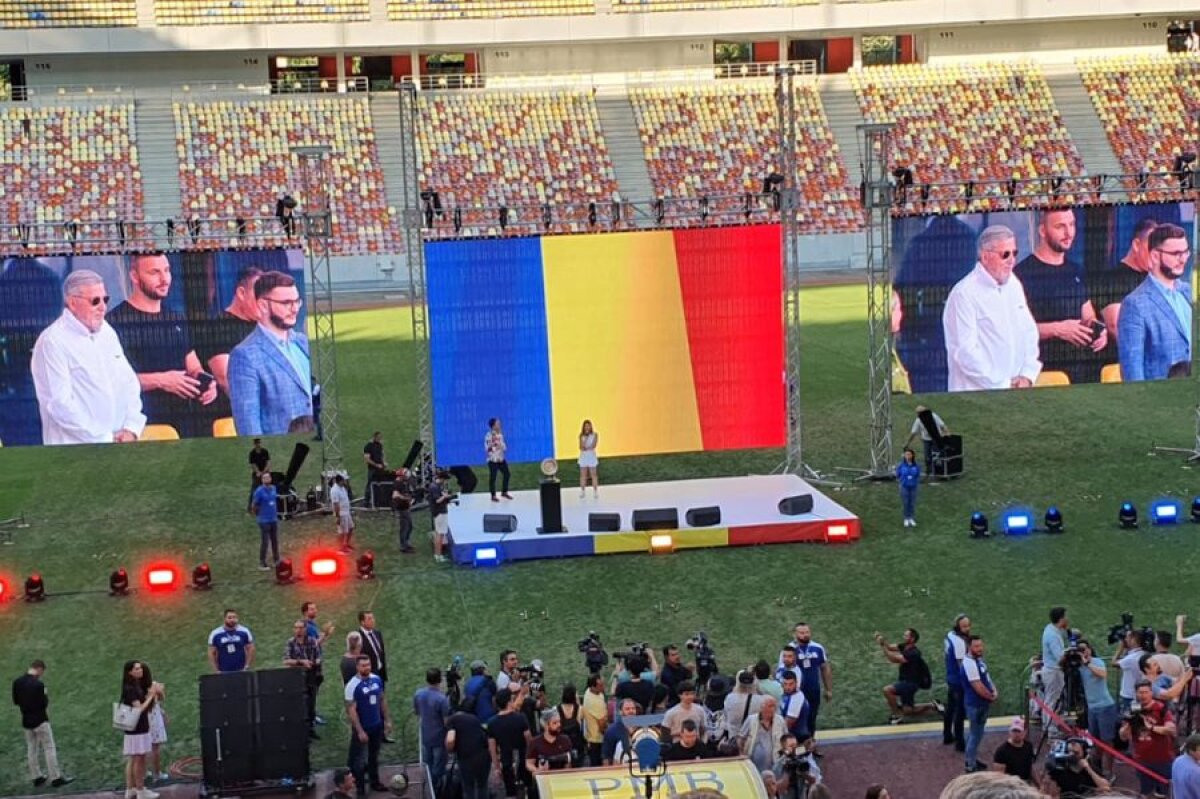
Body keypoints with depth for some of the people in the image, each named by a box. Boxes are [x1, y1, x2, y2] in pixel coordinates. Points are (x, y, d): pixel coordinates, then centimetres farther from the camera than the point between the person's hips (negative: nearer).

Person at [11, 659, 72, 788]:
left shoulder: (17, 682, -1)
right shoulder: (38, 684, -23)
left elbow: (15, 701, 7)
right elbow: (44, 703, -19)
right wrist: (46, 699, 0)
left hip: (26, 720, 7)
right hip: (40, 720, -7)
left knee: (31, 749, 14)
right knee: (49, 748, 1)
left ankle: (37, 777, 21)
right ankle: (55, 778, 3)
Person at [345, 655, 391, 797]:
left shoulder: (377, 680, -4)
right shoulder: (353, 685, -21)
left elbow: (382, 700, 9)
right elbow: (351, 710, -20)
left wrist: (387, 719, 7)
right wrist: (359, 731, -21)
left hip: (377, 725, 5)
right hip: (362, 728, -5)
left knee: (374, 756, 21)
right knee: (360, 759, 8)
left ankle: (374, 782, 37)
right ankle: (360, 788, 20)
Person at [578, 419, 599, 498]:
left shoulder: (595, 435, -3)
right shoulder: (581, 436, 1)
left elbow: (593, 446, -11)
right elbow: (581, 447, -8)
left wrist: (586, 448, -12)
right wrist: (585, 438, -15)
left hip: (592, 456, -2)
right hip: (583, 457, 2)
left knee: (593, 474, 1)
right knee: (583, 475, 3)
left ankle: (595, 491, 4)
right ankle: (583, 491, 8)